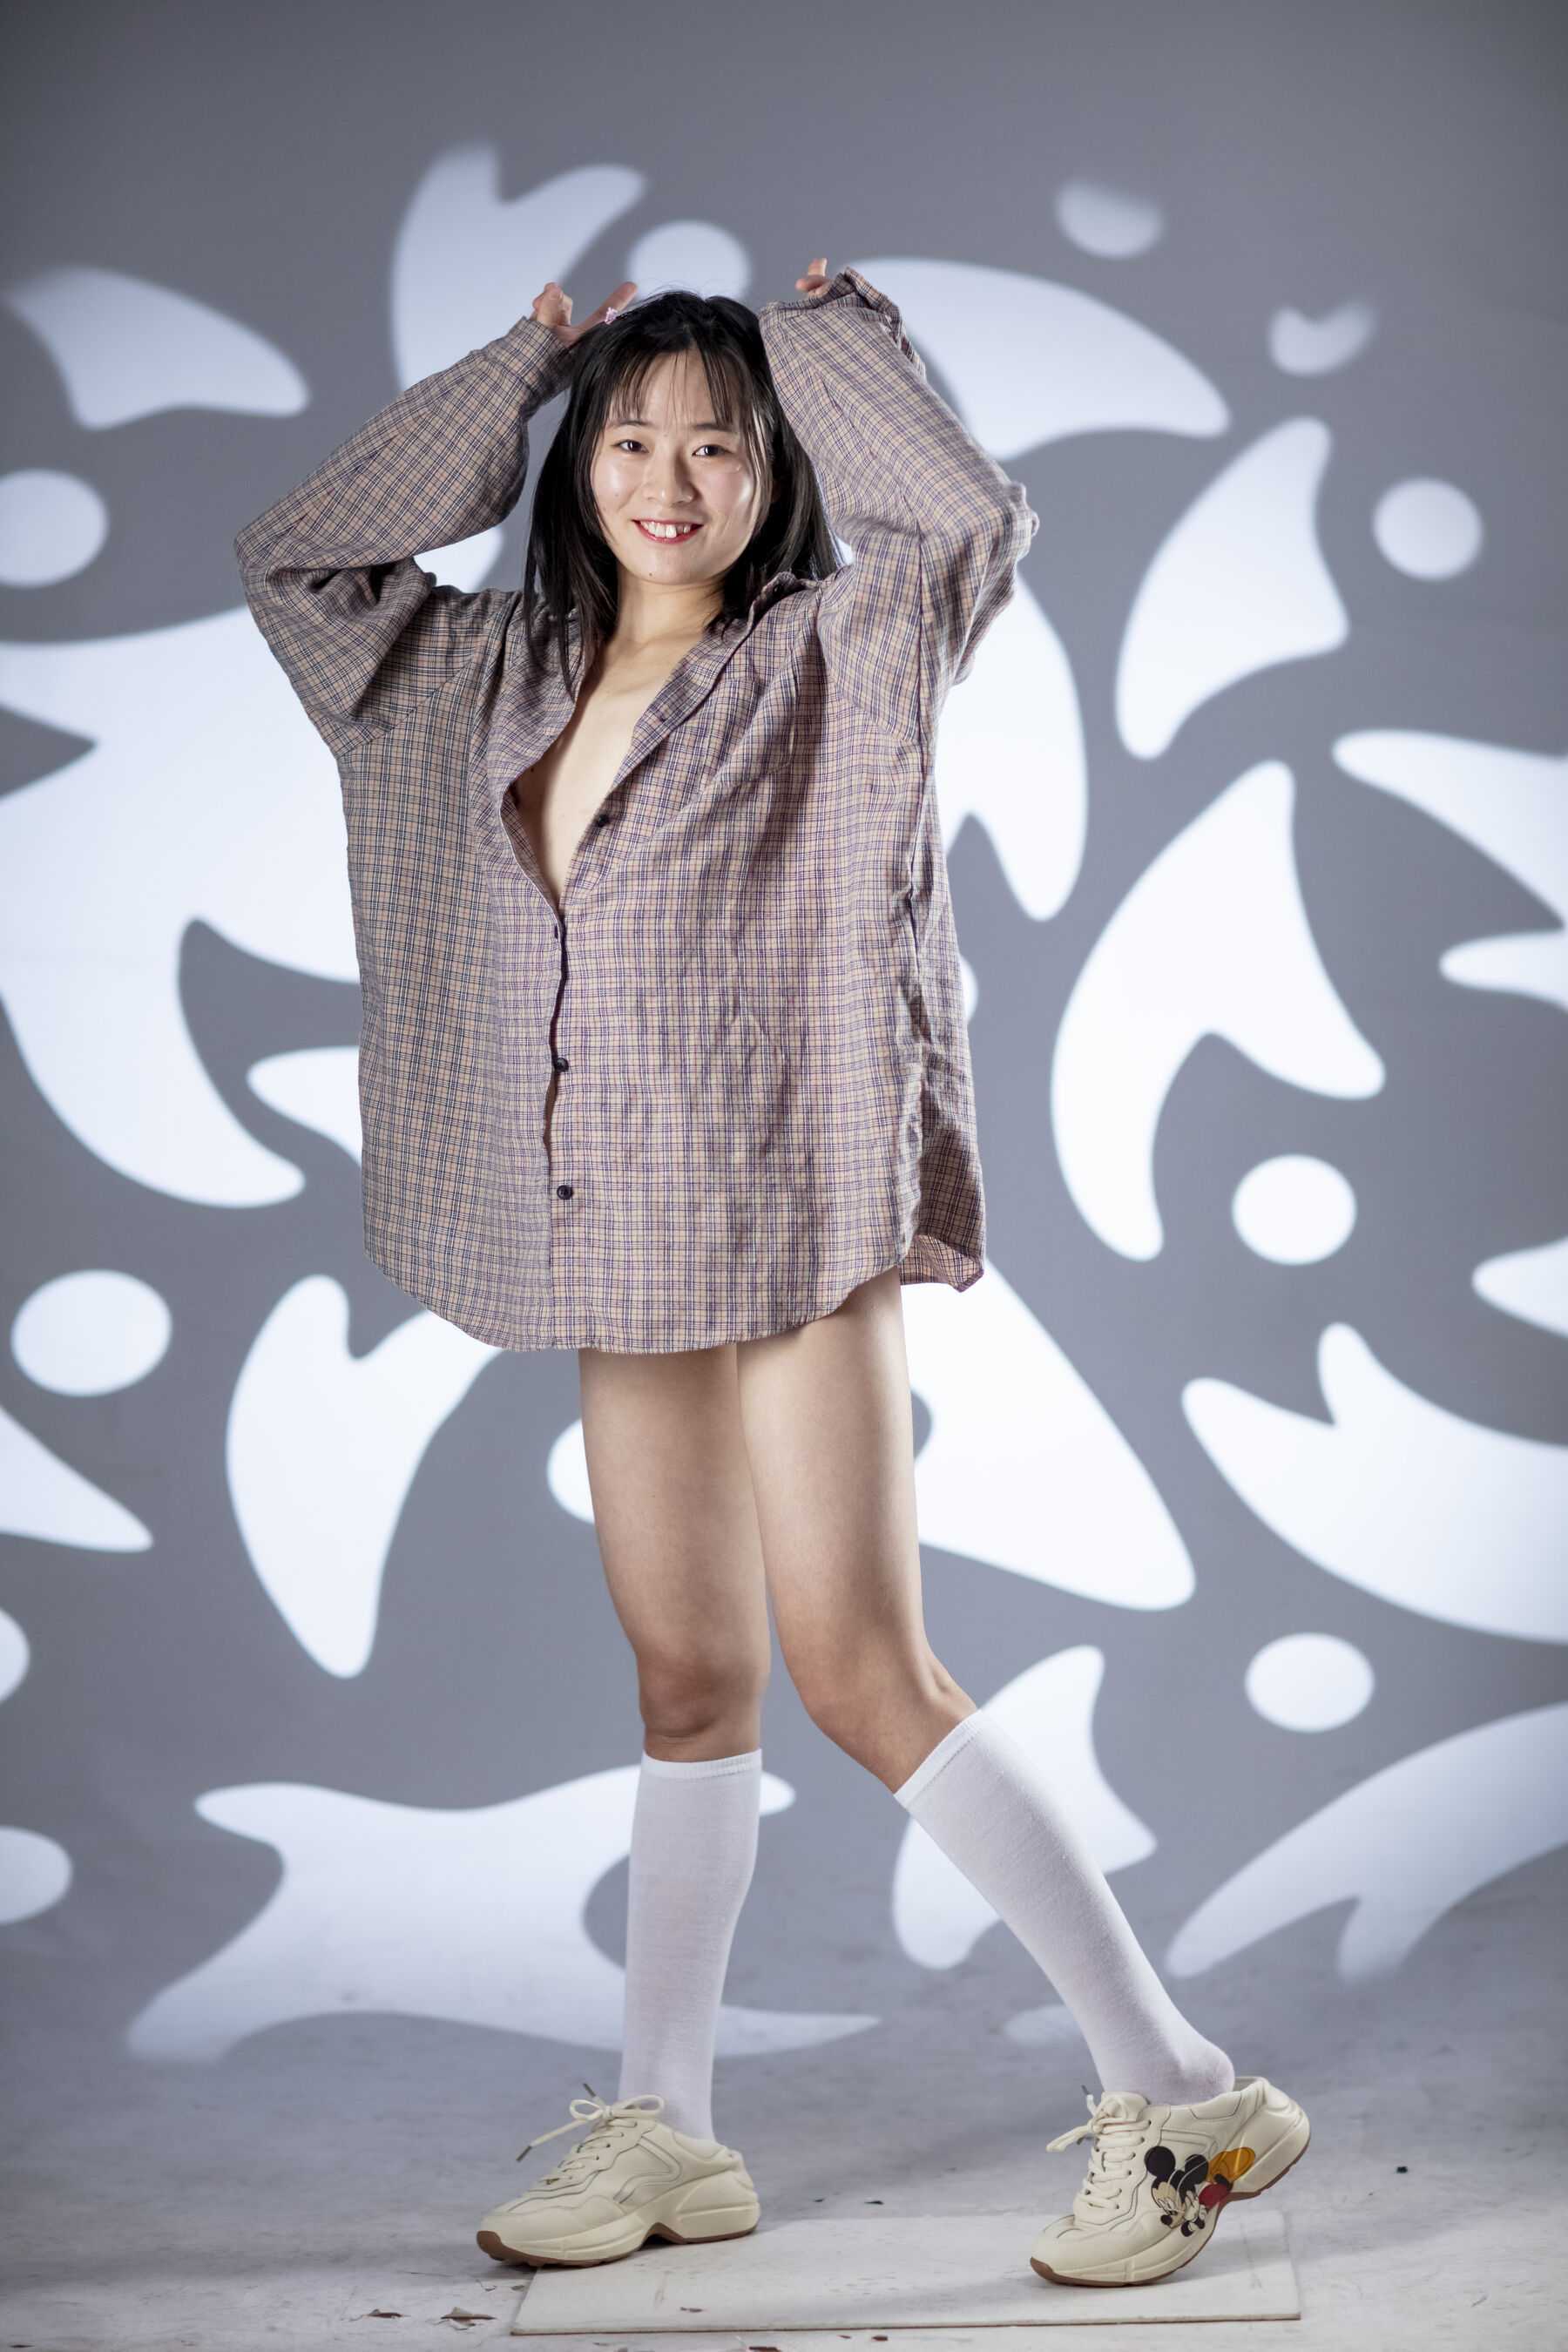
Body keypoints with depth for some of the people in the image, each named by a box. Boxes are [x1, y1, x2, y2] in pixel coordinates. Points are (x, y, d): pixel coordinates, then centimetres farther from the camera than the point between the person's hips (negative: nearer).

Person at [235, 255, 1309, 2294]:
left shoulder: (827, 657, -4)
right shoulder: (510, 672, 14)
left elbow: (976, 519, -21)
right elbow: (297, 555, 20)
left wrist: (835, 339, -4)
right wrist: (513, 370, 14)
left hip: (790, 1224, -6)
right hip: (617, 1244, 7)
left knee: (867, 1678, -9)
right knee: (690, 1684, 12)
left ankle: (1181, 2094, -1)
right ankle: (663, 2128, 21)